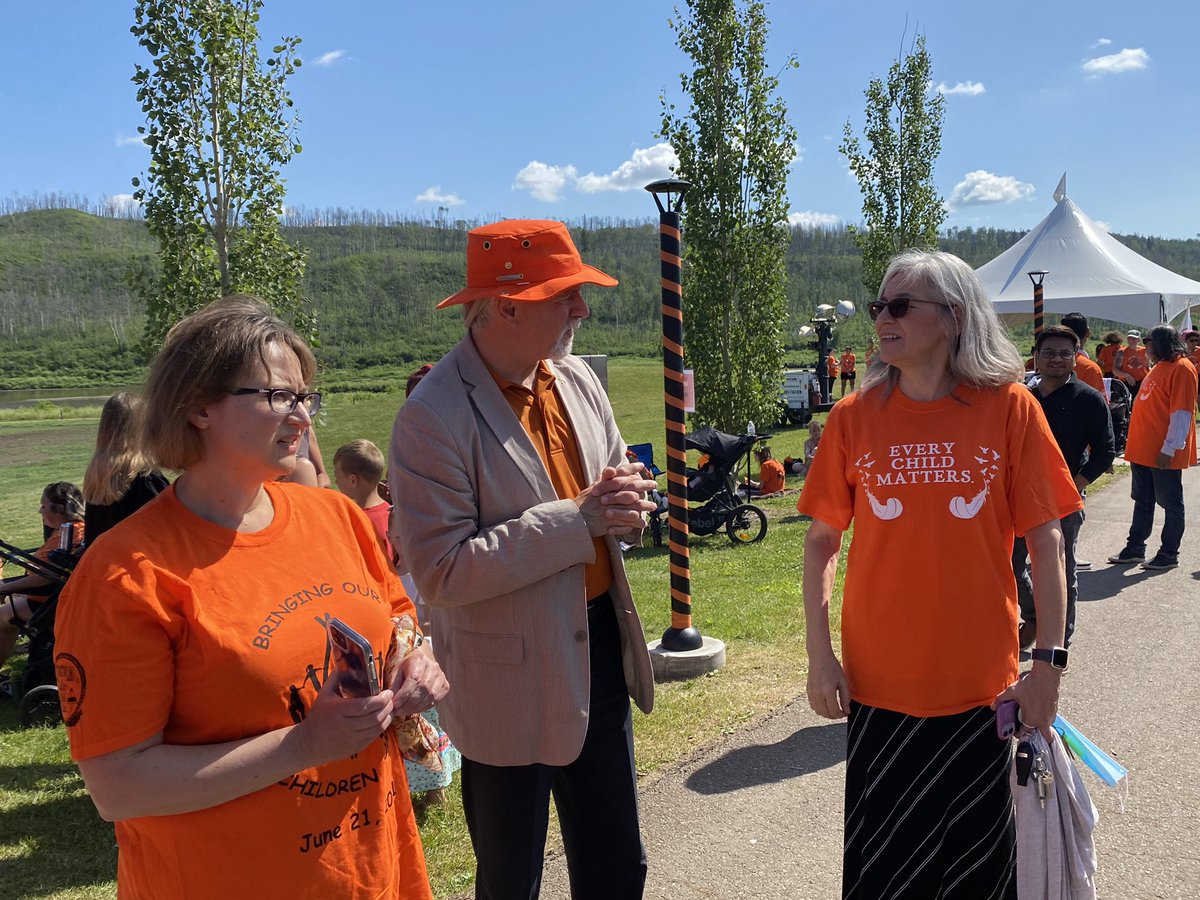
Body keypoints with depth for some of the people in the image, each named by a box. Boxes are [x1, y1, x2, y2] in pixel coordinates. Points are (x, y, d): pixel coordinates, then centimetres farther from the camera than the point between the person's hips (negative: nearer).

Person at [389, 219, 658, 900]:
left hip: (601, 645, 7)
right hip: (511, 682, -6)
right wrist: (577, 520, -24)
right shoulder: (433, 417, -20)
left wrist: (626, 500, -11)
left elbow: (616, 478, 14)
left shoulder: (577, 379, 3)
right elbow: (441, 570, -25)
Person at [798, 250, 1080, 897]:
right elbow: (822, 541, 3)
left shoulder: (1010, 408, -4)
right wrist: (819, 655, -3)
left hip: (980, 682, -1)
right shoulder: (854, 417, -2)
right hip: (877, 683, 1)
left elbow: (1045, 540, -2)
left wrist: (1048, 663, -5)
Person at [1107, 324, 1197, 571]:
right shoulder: (1158, 367, 16)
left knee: (1171, 503, 2)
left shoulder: (1181, 368, -13)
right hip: (1142, 450, 9)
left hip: (1164, 455, -9)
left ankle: (1169, 554, 10)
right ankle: (1135, 548, 21)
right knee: (1142, 501, 14)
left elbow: (1182, 413, -18)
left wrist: (1169, 449, -21)